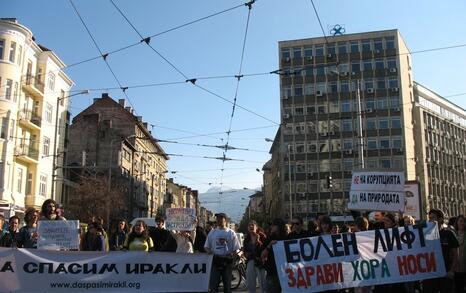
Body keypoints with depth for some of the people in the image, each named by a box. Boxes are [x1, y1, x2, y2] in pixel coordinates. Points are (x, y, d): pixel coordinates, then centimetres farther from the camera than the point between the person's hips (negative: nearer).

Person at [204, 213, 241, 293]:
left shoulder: (231, 233, 2)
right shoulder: (212, 232, 9)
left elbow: (236, 248, 1)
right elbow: (207, 246, 12)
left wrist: (231, 254, -14)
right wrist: (210, 252, -7)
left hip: (227, 261, -1)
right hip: (216, 260, 1)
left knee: (227, 283, 8)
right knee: (213, 283, 0)